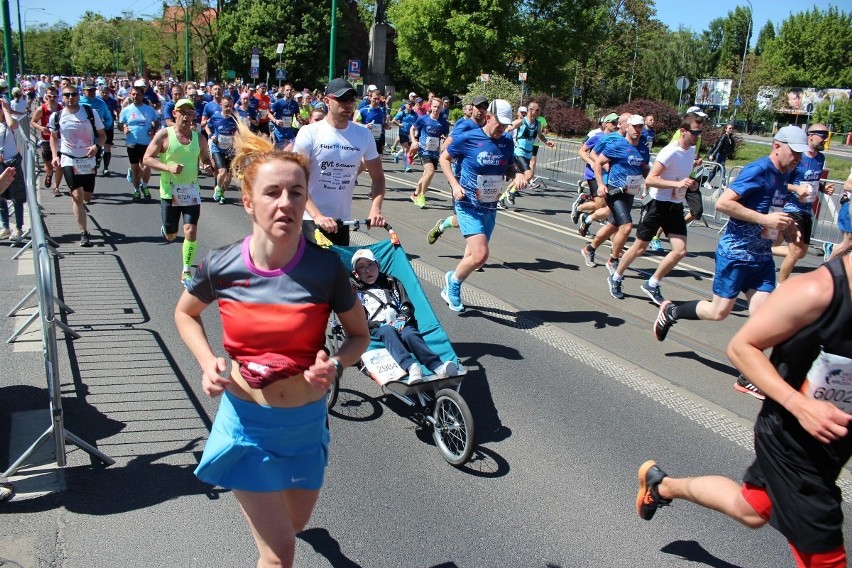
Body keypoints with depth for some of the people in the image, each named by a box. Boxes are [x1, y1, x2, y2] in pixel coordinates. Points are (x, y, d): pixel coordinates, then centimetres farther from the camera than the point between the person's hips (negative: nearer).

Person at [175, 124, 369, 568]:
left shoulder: (327, 268, -18)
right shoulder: (220, 267, -16)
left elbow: (359, 334, -2)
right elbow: (185, 314, 6)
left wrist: (335, 365, -22)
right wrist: (208, 362, -11)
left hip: (306, 421, 2)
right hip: (245, 420, -1)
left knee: (295, 523, 27)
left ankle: (260, 507, 62)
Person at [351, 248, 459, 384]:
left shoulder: (391, 282, 29)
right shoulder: (356, 292, 21)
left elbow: (407, 305, 19)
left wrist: (402, 318, -3)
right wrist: (381, 325, -8)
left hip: (399, 324, 2)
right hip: (376, 329, -2)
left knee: (409, 333, -33)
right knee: (388, 331, -37)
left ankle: (438, 367, -55)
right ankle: (411, 367, -61)